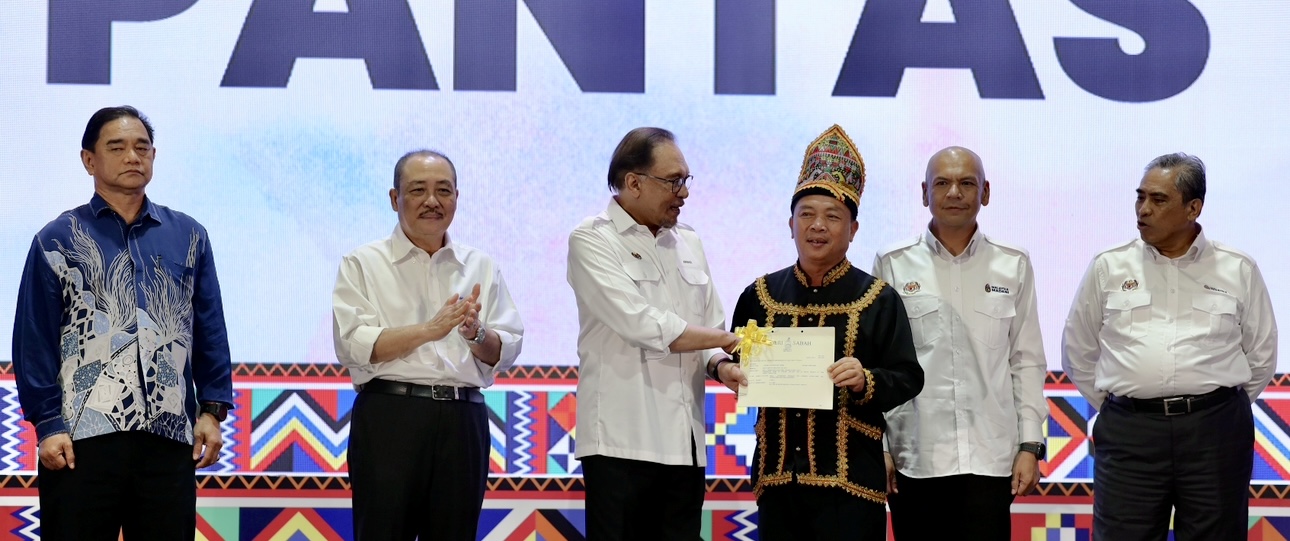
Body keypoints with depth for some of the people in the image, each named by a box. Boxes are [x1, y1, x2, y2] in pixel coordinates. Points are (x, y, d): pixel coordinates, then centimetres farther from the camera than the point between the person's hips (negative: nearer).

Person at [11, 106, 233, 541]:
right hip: (81, 439, -2)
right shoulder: (58, 241, 4)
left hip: (169, 436, 3)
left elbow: (210, 331, 12)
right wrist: (48, 424, -8)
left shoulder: (188, 237, 12)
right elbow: (35, 341, 0)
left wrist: (212, 409, 4)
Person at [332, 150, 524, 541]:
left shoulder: (481, 268, 14)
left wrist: (475, 334, -13)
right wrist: (428, 330, -18)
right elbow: (353, 346, -9)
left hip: (463, 421, 3)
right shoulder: (364, 265, 4)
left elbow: (506, 353, 9)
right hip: (389, 418, -3)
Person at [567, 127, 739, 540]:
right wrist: (729, 340, -7)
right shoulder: (593, 240, -4)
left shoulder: (688, 243, 16)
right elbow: (642, 325, -15)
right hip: (622, 440, -6)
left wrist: (721, 364, -8)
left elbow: (711, 328, 16)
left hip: (684, 442, 6)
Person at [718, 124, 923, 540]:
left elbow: (909, 378, 0)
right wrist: (728, 370, -4)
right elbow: (734, 362, 19)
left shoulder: (879, 300, 2)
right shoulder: (760, 295, 11)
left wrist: (866, 381, -19)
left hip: (850, 480, -3)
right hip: (777, 475, 3)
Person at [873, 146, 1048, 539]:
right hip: (912, 459, -1)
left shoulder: (1014, 266, 7)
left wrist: (1030, 445, 5)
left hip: (990, 459, 1)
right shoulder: (892, 266, 3)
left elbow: (1026, 362, 10)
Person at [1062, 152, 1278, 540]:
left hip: (1216, 432, 0)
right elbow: (1078, 354, 16)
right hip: (1129, 433, 0)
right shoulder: (1108, 268, 7)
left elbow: (1261, 357, 15)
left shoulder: (1239, 270, 6)